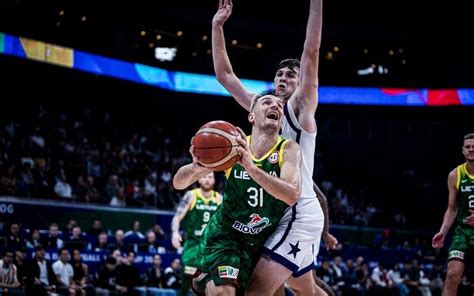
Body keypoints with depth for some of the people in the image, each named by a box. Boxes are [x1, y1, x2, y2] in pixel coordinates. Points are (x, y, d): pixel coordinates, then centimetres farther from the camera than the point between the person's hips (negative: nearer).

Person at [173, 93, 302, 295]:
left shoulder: (288, 150, -13)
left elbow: (292, 195, -33)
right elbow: (178, 183, -9)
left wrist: (250, 166, -43)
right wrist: (196, 166, -33)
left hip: (264, 241, 2)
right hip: (224, 234, -2)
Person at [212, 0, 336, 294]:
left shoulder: (300, 107, -3)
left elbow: (311, 51, -14)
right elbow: (225, 74, 16)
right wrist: (218, 26, 12)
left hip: (299, 214, -9)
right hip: (284, 215, 9)